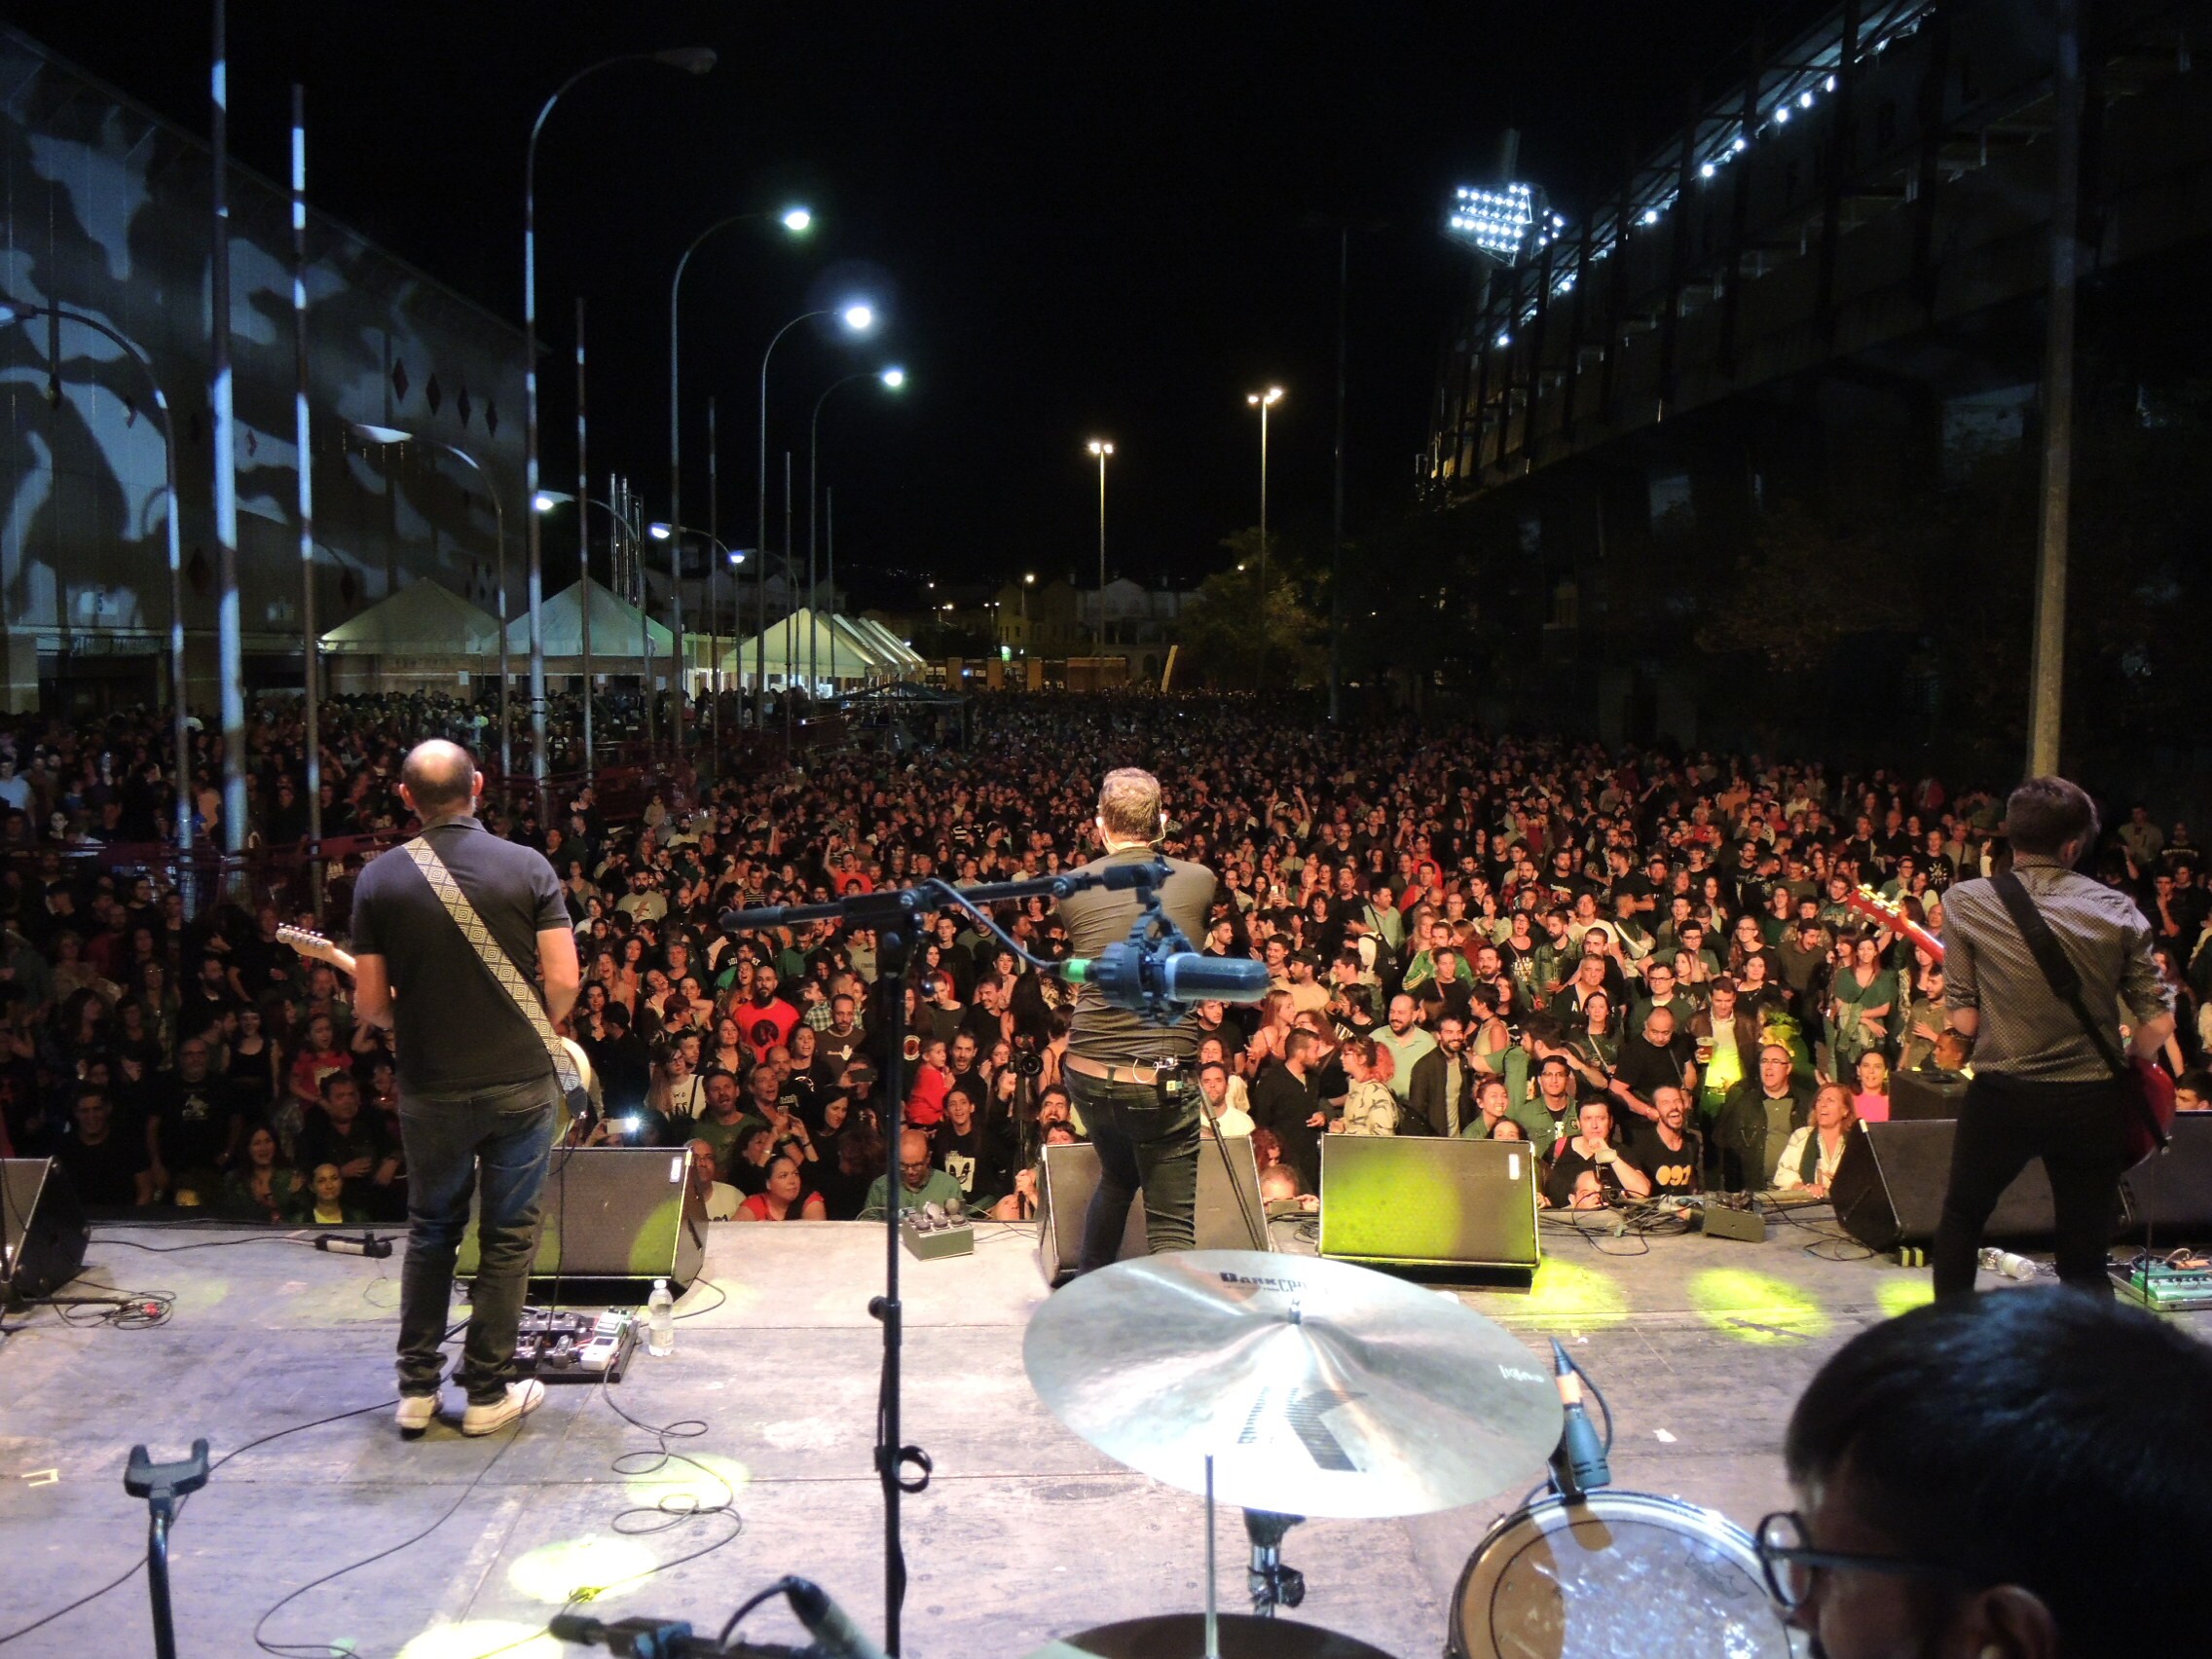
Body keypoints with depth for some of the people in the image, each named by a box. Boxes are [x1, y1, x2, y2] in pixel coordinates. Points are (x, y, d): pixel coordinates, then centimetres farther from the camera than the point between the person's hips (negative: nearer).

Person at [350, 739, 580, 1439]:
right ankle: (489, 1393, 18)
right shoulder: (528, 866, -7)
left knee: (431, 1231, 19)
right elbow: (564, 981, -11)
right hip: (521, 1083, -1)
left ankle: (417, 1387, 24)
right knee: (507, 1236, 11)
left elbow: (370, 1004, -4)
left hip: (430, 1088, 1)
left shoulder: (379, 878, -4)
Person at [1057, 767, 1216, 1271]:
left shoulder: (1073, 889, 1)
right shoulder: (1199, 880, -2)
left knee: (1116, 1179, 29)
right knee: (1171, 1227, 2)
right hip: (1161, 1077, -4)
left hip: (1087, 1072, 4)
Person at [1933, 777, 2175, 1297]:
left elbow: (1964, 1021, -6)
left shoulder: (1966, 900, -6)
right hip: (2094, 1102, 1)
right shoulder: (2118, 909, -1)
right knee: (2084, 1259, 14)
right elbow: (2158, 1023, -2)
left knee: (1961, 1218, 23)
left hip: (2002, 1097, -1)